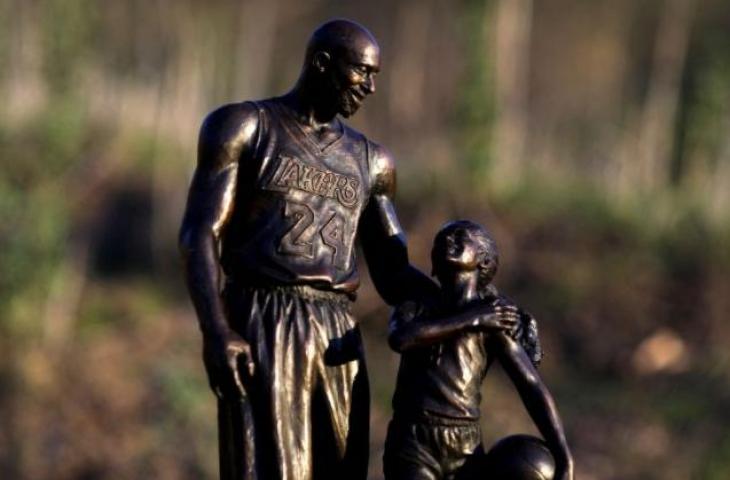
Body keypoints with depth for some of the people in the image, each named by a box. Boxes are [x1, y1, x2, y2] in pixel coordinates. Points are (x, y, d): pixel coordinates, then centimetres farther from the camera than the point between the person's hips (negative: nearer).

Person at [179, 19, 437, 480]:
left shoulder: (370, 161, 19)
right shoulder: (243, 127, 4)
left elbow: (394, 275, 17)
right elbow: (199, 235, -6)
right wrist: (215, 332, -21)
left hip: (337, 339, 5)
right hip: (259, 328, -5)